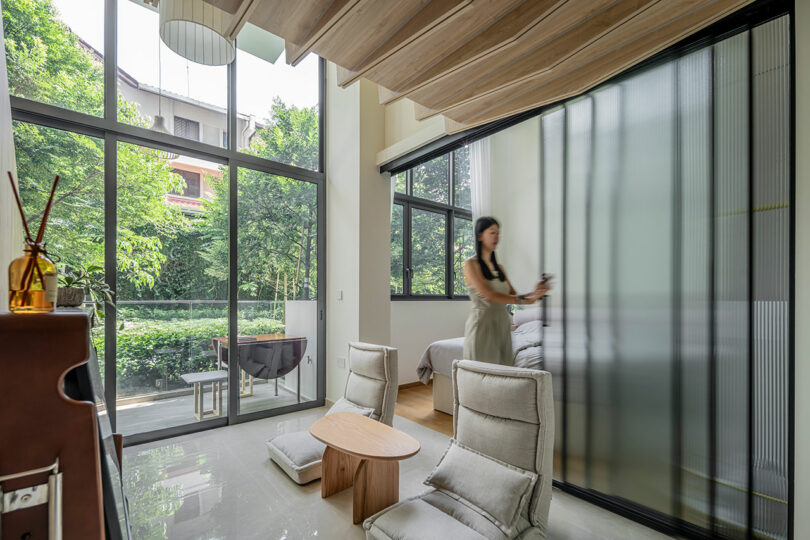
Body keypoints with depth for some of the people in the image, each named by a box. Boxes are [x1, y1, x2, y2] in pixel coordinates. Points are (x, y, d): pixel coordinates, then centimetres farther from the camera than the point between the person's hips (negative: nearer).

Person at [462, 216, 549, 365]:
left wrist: (535, 293, -7)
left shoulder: (499, 268, 16)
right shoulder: (471, 264, -5)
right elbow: (489, 295, -16)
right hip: (483, 324, -6)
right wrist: (525, 300, -17)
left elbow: (513, 295, 11)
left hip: (503, 325, 6)